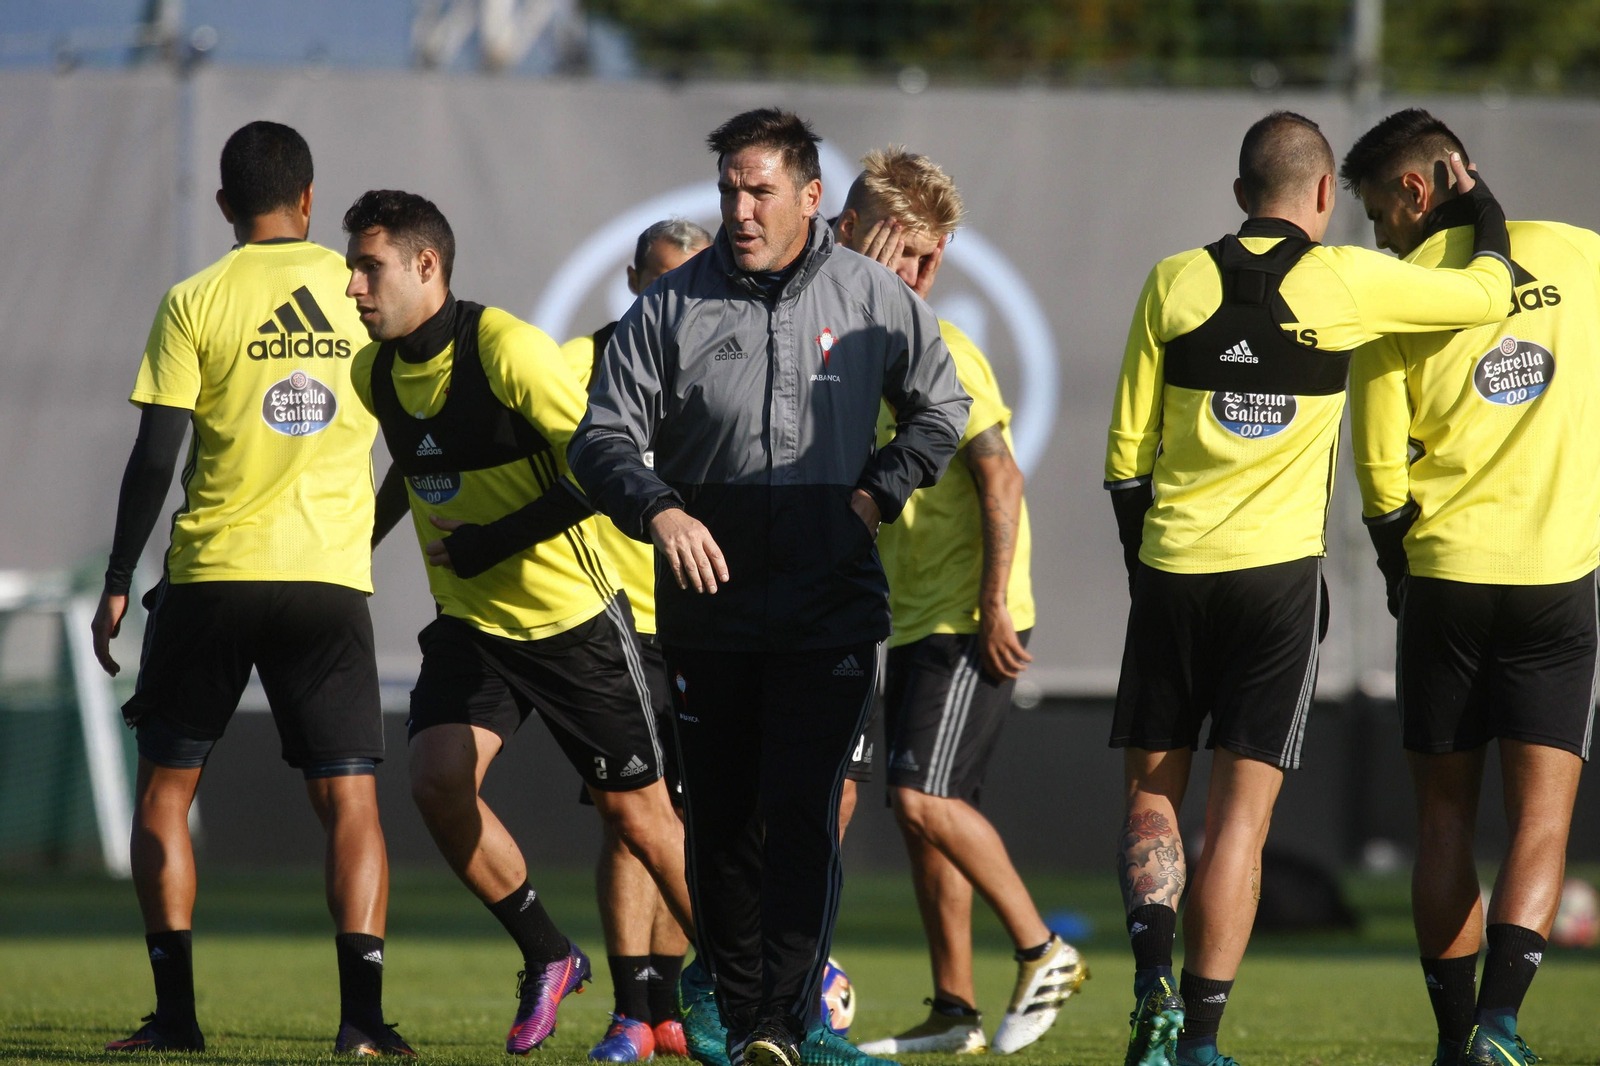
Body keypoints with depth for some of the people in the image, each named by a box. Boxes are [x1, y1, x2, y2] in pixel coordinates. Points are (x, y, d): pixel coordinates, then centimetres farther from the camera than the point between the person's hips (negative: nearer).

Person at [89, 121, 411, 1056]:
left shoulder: (194, 304, -3)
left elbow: (155, 459, -5)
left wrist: (118, 583, 2)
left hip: (214, 575, -1)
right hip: (333, 576, 1)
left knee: (166, 788, 10)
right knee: (351, 800, 3)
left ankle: (177, 1012, 4)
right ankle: (363, 1013, -10)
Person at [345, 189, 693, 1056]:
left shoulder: (507, 350, -20)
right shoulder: (375, 371, 2)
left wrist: (489, 544, -20)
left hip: (572, 618, -6)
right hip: (469, 624, 6)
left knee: (637, 815, 1)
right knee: (436, 780, -16)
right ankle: (546, 959, 3)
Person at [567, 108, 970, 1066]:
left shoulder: (873, 299, 3)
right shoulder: (671, 309, 1)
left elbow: (942, 407, 18)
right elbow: (603, 438, 0)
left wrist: (878, 493, 3)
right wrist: (658, 510, -19)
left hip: (831, 606, -2)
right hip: (710, 609, 2)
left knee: (802, 815, -13)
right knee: (719, 816, 8)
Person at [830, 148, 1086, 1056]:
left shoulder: (943, 353, -11)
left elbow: (1000, 478, -16)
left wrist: (994, 603, -19)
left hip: (968, 621, -8)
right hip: (913, 620, 8)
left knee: (924, 796, -15)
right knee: (923, 809, 8)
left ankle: (1044, 951, -4)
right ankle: (956, 1011, 14)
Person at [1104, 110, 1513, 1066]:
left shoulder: (1174, 285, 2)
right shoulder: (1349, 282, -3)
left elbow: (1127, 453, 5)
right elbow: (1488, 294, 10)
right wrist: (1487, 215, 30)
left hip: (1172, 568, 2)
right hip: (1280, 572, -2)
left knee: (1153, 795, 13)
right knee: (1242, 812, 0)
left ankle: (1154, 983, -7)